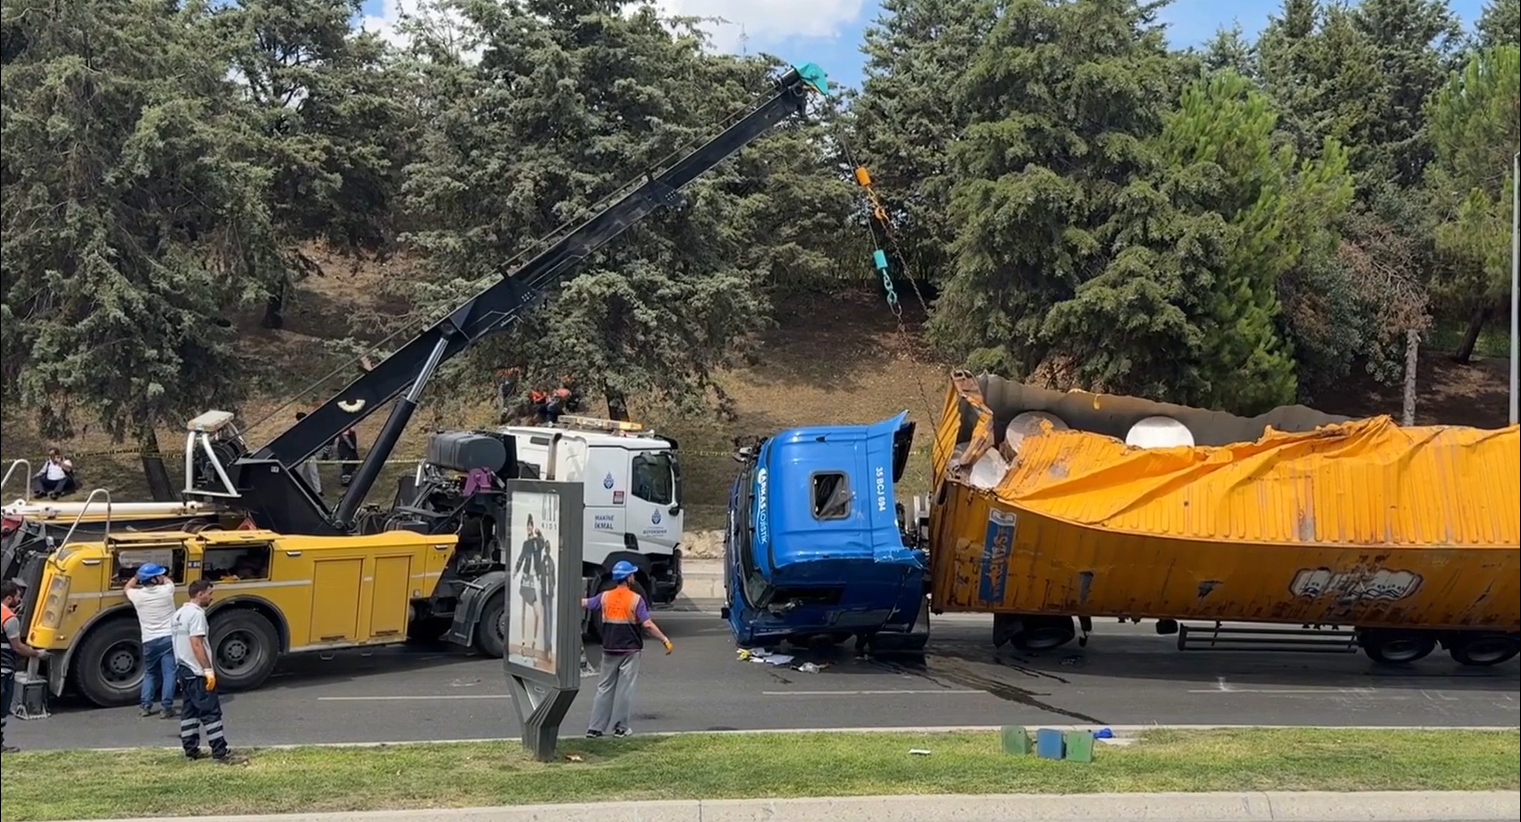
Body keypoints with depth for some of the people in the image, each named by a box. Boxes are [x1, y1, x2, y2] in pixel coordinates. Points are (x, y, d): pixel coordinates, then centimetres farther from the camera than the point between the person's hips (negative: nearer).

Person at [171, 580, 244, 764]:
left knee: (190, 711, 14)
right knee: (211, 712, -7)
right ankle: (220, 753, -8)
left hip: (183, 670, 10)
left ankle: (191, 750, 17)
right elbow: (196, 644, -23)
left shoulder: (180, 613, 12)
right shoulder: (196, 614, -17)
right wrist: (208, 670, -23)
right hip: (197, 672, -10)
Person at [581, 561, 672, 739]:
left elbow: (584, 604, 14)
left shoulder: (605, 597, 1)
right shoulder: (636, 599, -10)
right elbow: (647, 624, -17)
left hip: (609, 649, 4)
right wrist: (665, 640, -11)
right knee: (625, 688, 4)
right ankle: (620, 727, 7)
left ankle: (595, 728, 8)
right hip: (630, 650, -4)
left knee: (604, 688, 9)